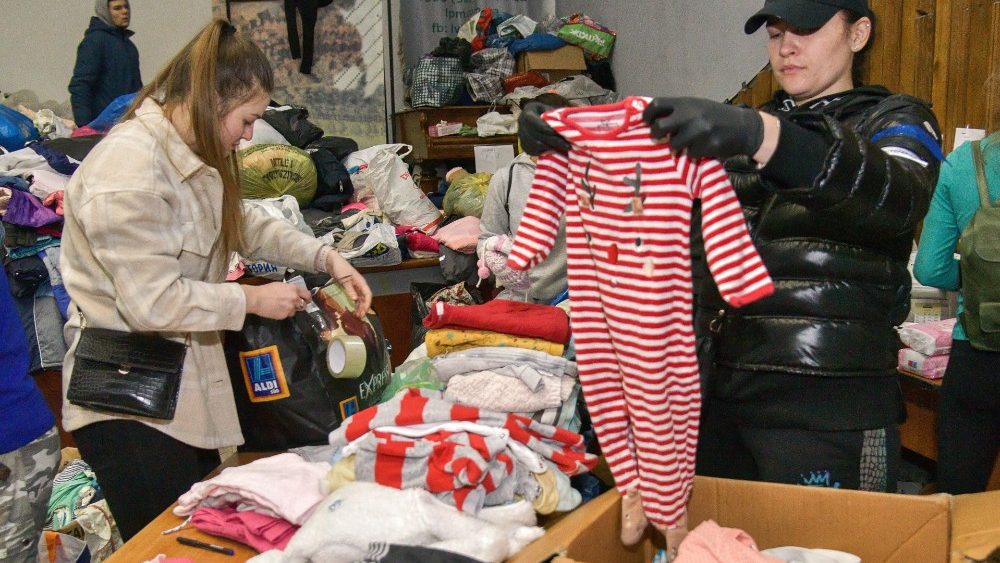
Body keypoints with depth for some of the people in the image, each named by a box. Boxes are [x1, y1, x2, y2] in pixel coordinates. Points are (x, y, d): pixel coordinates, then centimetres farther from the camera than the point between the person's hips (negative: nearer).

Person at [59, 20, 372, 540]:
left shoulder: (190, 154, 8)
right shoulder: (129, 171, -24)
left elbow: (242, 222, 20)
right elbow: (153, 301, -27)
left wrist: (326, 258, 8)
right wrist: (252, 300, -16)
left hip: (188, 384, 10)